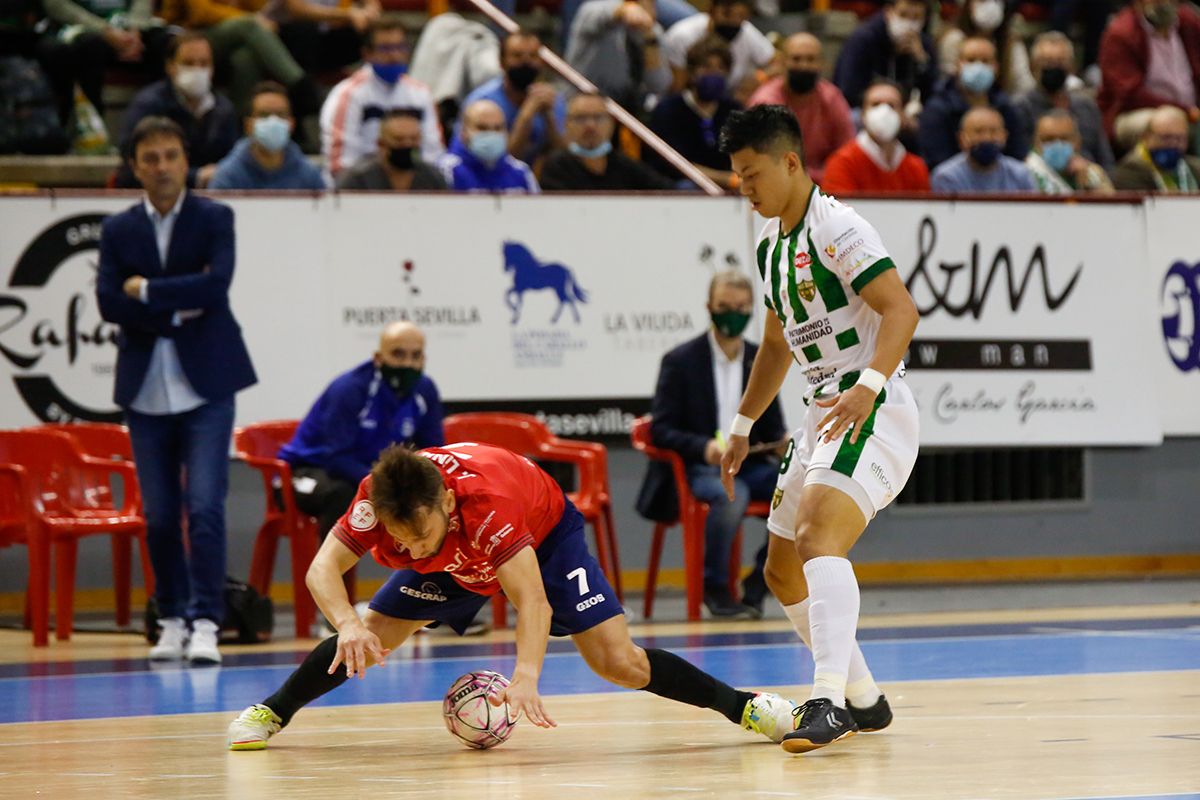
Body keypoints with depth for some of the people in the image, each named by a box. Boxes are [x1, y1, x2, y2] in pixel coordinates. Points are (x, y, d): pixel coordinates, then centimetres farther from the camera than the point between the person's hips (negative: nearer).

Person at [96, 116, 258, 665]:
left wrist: (147, 290, -9)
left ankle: (205, 624, -11)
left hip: (205, 386, -3)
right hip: (146, 389, 3)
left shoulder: (215, 219, 2)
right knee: (158, 516, 5)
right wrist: (177, 312, -12)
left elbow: (216, 284, -14)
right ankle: (172, 620, 17)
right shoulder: (118, 230, 8)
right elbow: (109, 303, -5)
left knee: (205, 506, -12)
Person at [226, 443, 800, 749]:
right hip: (458, 563, 4)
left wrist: (525, 678, -63)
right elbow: (324, 567, -33)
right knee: (372, 635, -9)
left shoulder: (486, 497, -46)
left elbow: (533, 602, -48)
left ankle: (744, 706, -6)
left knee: (617, 662, -17)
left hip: (545, 535, -4)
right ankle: (271, 713, 11)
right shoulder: (376, 497, -34)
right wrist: (346, 624, -53)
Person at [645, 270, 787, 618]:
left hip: (750, 465, 5)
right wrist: (703, 447, -23)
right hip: (697, 469, -5)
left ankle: (757, 585, -10)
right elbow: (660, 429, -4)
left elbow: (772, 425, 17)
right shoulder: (681, 361, -1)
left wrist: (783, 441, -9)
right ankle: (715, 588, -19)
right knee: (731, 495, -39)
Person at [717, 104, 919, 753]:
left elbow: (901, 310, -23)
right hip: (824, 412, 10)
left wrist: (868, 386, -37)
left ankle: (828, 703, -41)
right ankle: (863, 700, 27)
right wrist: (743, 427, 30)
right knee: (784, 573, 14)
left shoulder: (835, 227, -13)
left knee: (818, 538, -30)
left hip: (872, 411, -10)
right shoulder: (771, 245, 16)